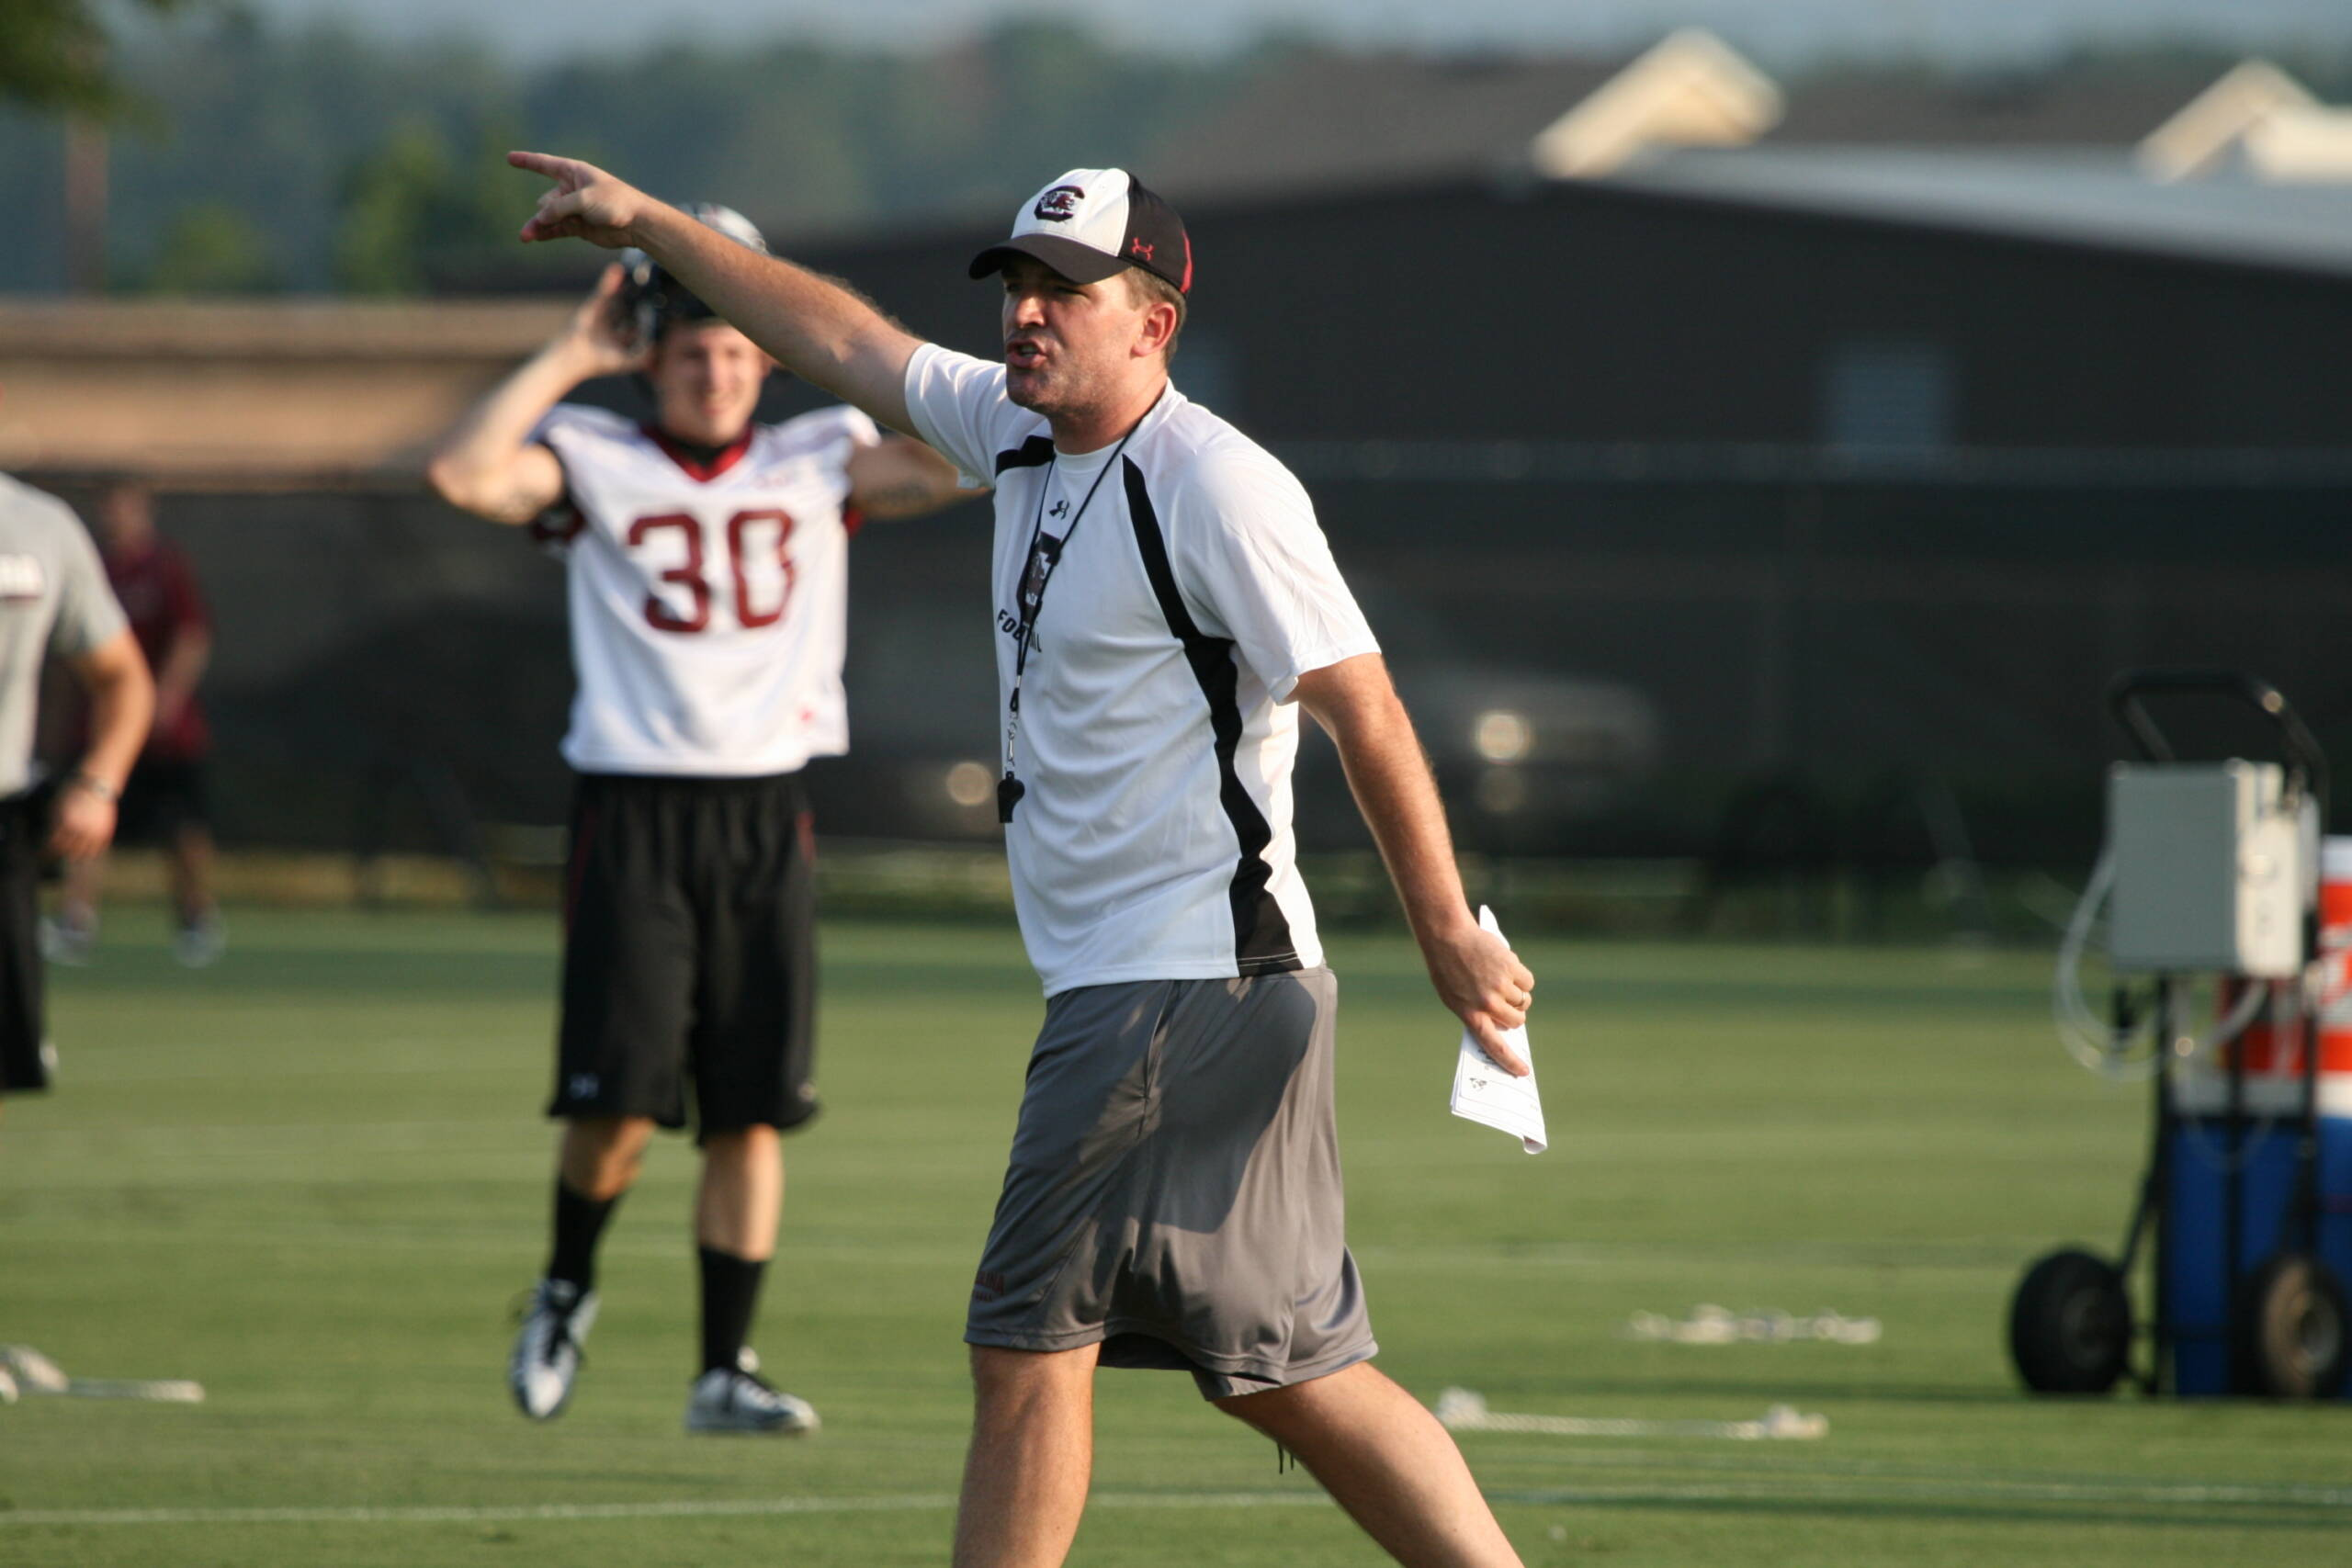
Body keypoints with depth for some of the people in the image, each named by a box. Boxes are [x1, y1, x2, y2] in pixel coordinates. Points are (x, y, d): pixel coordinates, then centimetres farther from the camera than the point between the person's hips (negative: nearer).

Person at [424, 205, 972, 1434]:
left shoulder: (818, 464, 10)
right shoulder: (595, 464, 3)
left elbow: (951, 466, -3)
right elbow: (464, 474, -14)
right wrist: (570, 357, -10)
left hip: (767, 819, 3)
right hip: (634, 812, -3)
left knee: (754, 1108, 2)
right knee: (620, 1102, -8)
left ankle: (724, 1369, 9)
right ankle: (566, 1289, 20)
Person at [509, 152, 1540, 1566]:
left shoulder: (1216, 485, -13)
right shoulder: (1022, 432, 12)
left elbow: (1362, 706, -15)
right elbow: (847, 343, 24)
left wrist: (1450, 937, -17)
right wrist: (650, 225, 27)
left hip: (1193, 991, -9)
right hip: (1115, 991, 9)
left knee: (1032, 1340, -8)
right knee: (1288, 1373, 8)